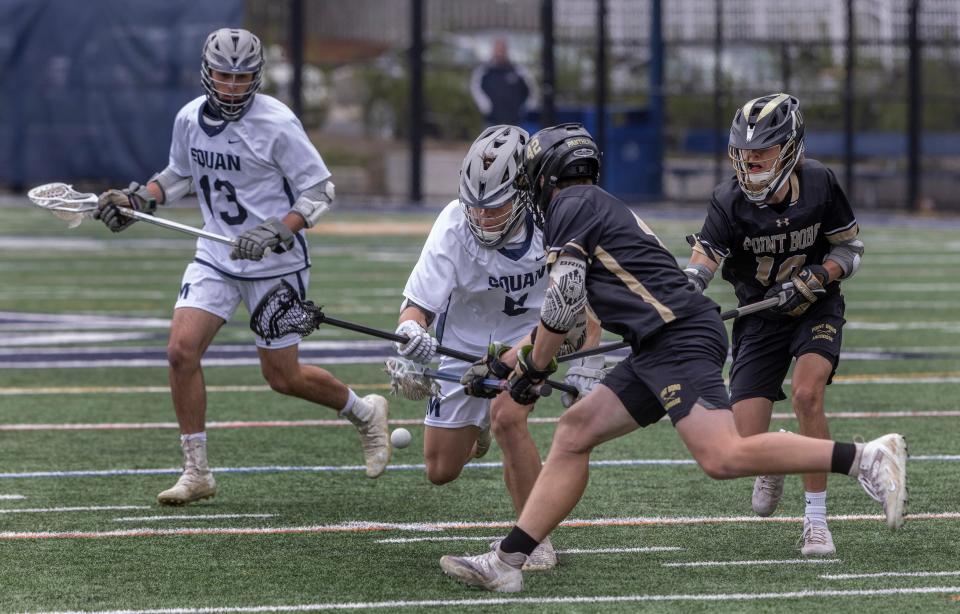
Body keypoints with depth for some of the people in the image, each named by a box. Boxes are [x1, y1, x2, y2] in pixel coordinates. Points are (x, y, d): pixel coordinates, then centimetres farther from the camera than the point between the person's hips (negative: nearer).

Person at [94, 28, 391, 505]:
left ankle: (364, 413, 32)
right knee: (182, 350, -12)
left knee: (283, 377, 3)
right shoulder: (190, 119, 0)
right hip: (216, 256, 5)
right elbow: (180, 175, 19)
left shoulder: (277, 124, -17)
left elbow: (319, 190, -13)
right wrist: (137, 200, 3)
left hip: (276, 265, -5)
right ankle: (196, 472, -2)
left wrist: (276, 231, -26)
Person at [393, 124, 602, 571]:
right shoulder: (454, 226, -29)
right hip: (463, 341, 1)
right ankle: (475, 422, 44)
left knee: (509, 419, -30)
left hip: (526, 336, -1)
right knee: (441, 472, 6)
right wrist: (411, 333, -54)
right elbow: (417, 303, -30)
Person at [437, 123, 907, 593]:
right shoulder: (601, 207, 28)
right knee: (575, 430, 8)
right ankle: (507, 561, 5)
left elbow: (562, 302, -5)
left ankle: (865, 458, -25)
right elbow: (572, 313, 36)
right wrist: (509, 358, 41)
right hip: (657, 352, 10)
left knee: (723, 457, -24)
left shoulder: (572, 205, 1)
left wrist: (534, 368, 7)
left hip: (680, 338, -10)